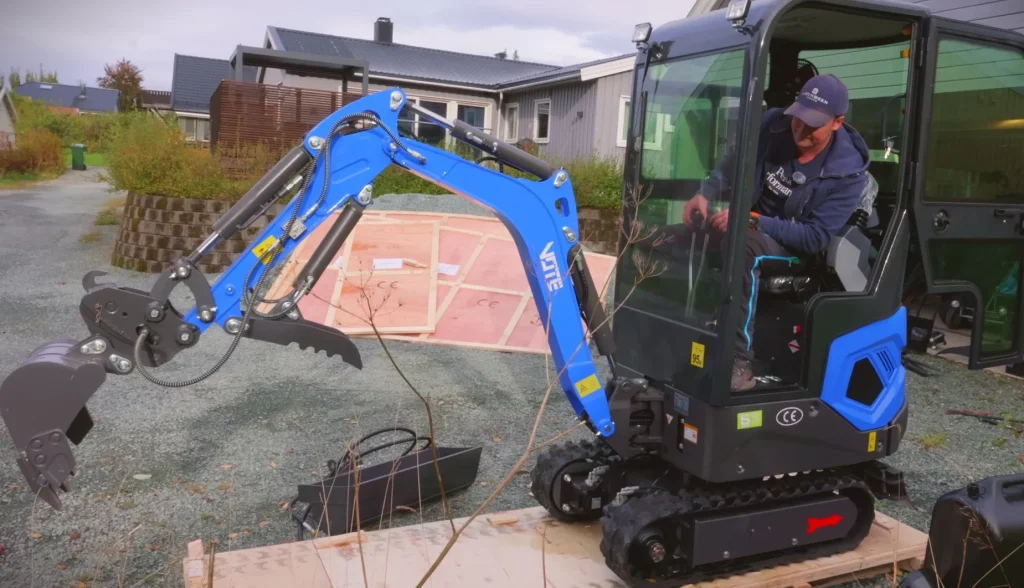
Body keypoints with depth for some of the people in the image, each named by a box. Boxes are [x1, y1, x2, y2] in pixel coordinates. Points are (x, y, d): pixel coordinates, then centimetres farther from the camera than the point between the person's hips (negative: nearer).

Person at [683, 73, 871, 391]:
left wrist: (752, 220, -32)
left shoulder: (848, 173, -19)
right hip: (748, 225, 5)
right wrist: (704, 193, -18)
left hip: (793, 249, -5)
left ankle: (738, 361, -38)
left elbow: (815, 238, -22)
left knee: (743, 247, -40)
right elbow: (734, 163, 3)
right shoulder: (775, 124, -7)